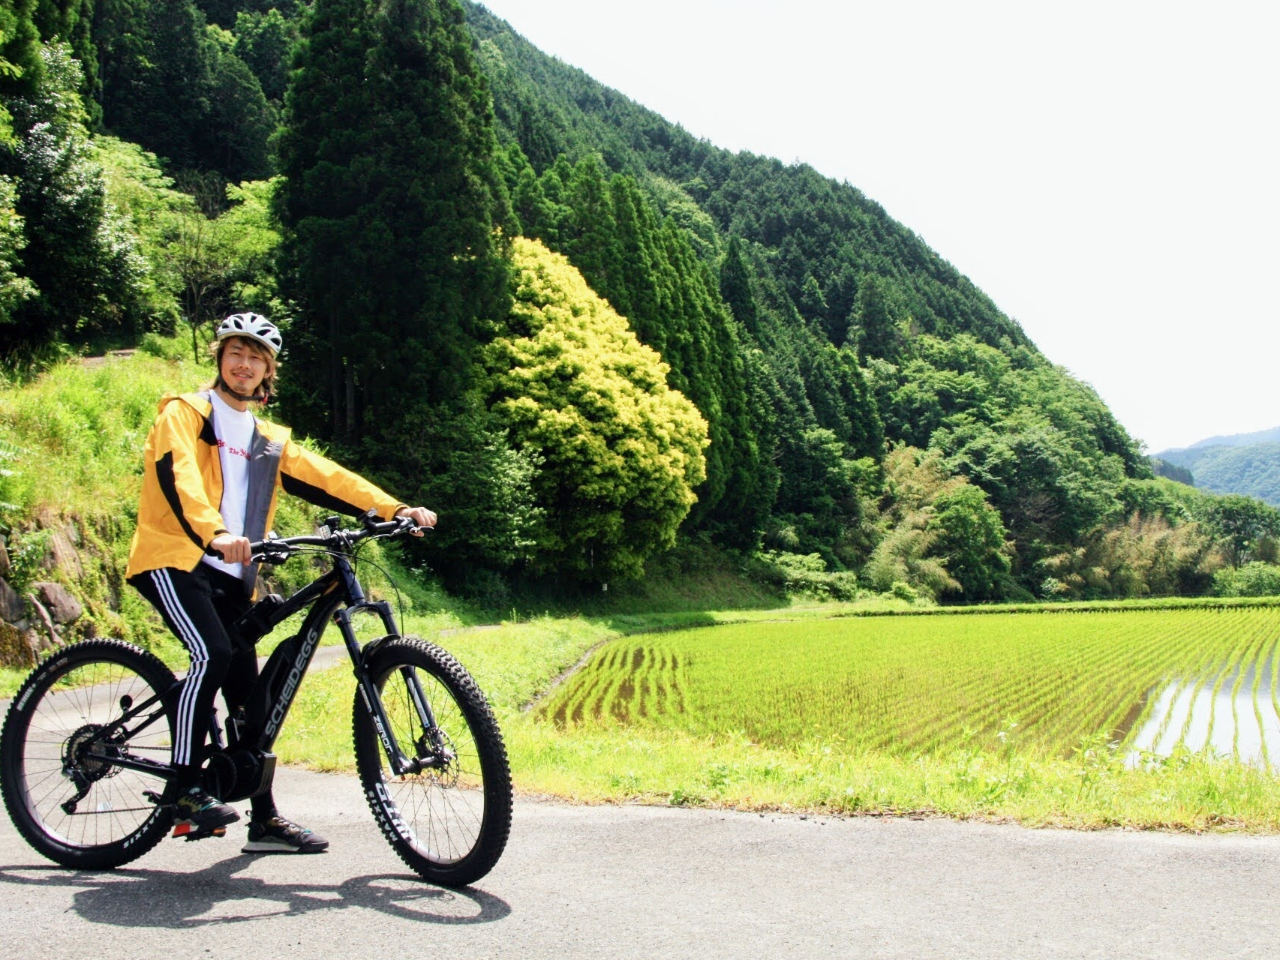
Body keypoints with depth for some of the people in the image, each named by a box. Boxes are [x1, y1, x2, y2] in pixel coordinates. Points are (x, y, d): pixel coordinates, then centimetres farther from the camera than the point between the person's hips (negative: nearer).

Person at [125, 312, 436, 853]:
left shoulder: (270, 441, 20)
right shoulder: (185, 414, 2)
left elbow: (325, 479, 10)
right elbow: (177, 474, -17)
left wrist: (394, 510, -4)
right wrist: (214, 532, -36)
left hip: (232, 576, 6)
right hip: (175, 559, -6)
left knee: (247, 691, 4)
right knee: (213, 654, -27)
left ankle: (264, 819, 10)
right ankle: (185, 793, -17)